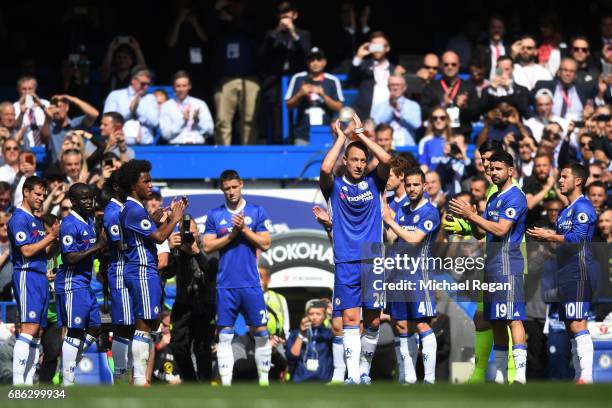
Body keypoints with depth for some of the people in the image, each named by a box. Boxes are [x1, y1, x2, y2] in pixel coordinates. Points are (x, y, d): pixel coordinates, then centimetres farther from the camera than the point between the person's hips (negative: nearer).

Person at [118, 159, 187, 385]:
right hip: (142, 272, -11)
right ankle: (139, 379, -12)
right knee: (144, 325, -11)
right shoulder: (135, 210, -14)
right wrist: (175, 219, -3)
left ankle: (140, 377, 12)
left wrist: (169, 217, 15)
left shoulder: (134, 208, 18)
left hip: (144, 271, 11)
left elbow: (154, 234, 20)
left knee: (148, 325, 11)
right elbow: (158, 237, -16)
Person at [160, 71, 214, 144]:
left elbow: (210, 131, 8)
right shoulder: (166, 106, 7)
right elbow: (165, 134, -3)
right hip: (176, 146, -1)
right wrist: (182, 120, -10)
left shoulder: (200, 104, 12)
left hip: (198, 145, 1)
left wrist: (197, 120, -8)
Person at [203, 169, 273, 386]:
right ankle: (226, 383, 1)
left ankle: (264, 380, 9)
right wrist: (232, 234, -9)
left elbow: (265, 244, -1)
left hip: (250, 283, -1)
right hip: (225, 284, 1)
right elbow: (207, 247, 1)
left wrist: (244, 229, -11)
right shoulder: (214, 215, 8)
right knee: (224, 334, 0)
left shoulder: (257, 212, 4)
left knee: (261, 332, 0)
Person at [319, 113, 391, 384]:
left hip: (373, 260, 2)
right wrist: (340, 138, -6)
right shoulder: (336, 186, 4)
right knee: (350, 319, -8)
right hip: (346, 262, -2)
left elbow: (386, 160, -8)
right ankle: (352, 375, -11)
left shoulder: (374, 183, 9)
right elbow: (325, 169, -17)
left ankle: (364, 371, 17)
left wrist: (360, 133, -2)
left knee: (373, 321, 3)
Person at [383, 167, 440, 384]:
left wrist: (391, 222, -10)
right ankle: (408, 377, 14)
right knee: (401, 326, 7)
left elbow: (414, 239, -16)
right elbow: (391, 240, 12)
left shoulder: (429, 212, -7)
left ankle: (429, 378, -13)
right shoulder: (401, 210, 15)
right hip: (398, 273, 7)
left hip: (418, 273, -7)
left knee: (422, 325, -11)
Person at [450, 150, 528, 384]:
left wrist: (471, 215, -17)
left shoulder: (514, 197, -9)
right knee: (496, 321, 9)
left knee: (512, 318, -15)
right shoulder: (493, 199, 20)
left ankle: (521, 374, -22)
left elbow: (501, 229, -19)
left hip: (508, 264, -10)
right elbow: (480, 233, 21)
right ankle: (500, 376, 13)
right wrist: (469, 218, 1)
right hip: (492, 266, 10)